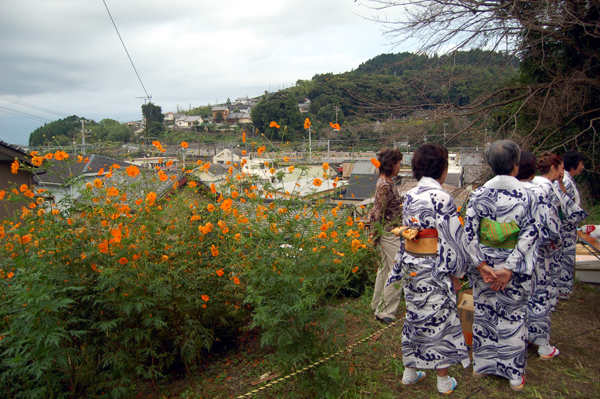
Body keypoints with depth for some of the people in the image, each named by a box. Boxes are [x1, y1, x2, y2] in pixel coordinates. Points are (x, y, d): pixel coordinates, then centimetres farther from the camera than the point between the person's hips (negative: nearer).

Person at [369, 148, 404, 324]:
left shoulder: (386, 182, 9)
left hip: (389, 232, 10)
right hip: (389, 233, -10)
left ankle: (378, 304, 33)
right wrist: (376, 236, -13)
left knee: (386, 268, 19)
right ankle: (385, 311, 4)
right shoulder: (385, 186, -22)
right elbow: (378, 214, -20)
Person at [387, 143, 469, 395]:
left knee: (415, 318, 19)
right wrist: (455, 275, -6)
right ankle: (444, 382, 25)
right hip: (434, 271, -6)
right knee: (439, 321, 9)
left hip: (410, 268, 7)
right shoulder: (441, 198, -18)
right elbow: (451, 240, -16)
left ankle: (410, 372, 32)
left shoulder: (409, 196, 4)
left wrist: (405, 265, 18)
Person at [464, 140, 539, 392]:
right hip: (514, 269, -1)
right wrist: (510, 270, -15)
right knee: (513, 318, 12)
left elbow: (469, 233, -10)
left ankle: (482, 365, 31)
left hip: (484, 266, 1)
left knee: (483, 314, 16)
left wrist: (481, 265, -8)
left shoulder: (478, 195, -6)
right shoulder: (527, 196, -9)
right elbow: (529, 236, -14)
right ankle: (515, 373, 25)